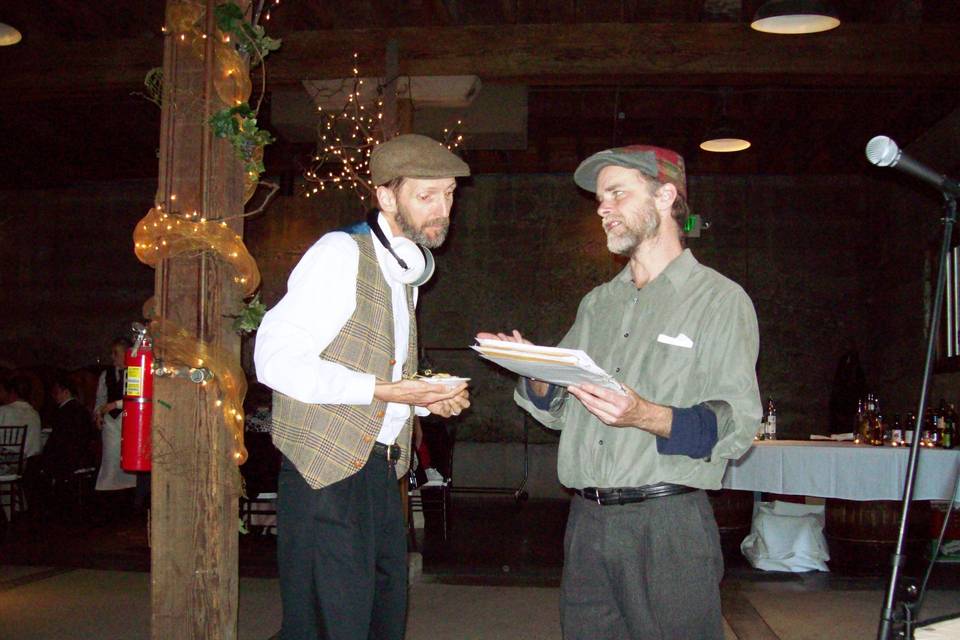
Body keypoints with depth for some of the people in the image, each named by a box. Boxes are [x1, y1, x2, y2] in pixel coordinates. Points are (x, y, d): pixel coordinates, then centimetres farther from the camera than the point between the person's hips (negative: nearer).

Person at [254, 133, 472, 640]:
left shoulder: (407, 272, 17)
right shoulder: (340, 252, -11)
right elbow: (275, 359, -20)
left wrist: (429, 398, 5)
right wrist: (383, 390, -22)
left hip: (381, 473, 9)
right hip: (327, 473, -8)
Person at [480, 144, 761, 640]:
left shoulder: (719, 299, -2)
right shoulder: (597, 303, 18)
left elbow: (737, 426, -11)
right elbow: (559, 409, 18)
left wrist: (646, 416, -24)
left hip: (667, 526, -5)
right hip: (586, 521, 6)